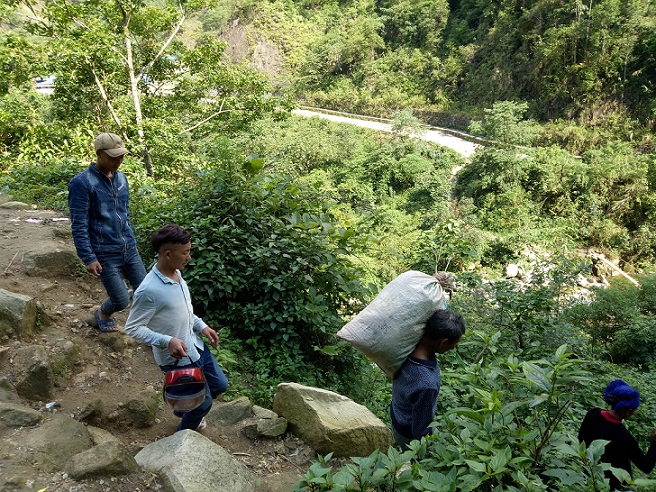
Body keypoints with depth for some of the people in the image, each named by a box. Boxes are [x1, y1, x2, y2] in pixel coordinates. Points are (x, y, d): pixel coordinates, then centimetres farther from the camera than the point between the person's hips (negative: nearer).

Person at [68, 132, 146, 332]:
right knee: (122, 300, 1)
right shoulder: (81, 183, -14)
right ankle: (102, 314, 35)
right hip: (105, 254, -6)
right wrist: (88, 258, -18)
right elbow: (78, 225, -15)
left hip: (129, 249, 6)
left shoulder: (121, 178, 7)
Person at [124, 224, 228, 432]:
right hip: (177, 358, -8)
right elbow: (132, 328, -20)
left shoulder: (176, 273, -3)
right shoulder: (149, 290, -29)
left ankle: (186, 410, 50)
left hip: (195, 346, 8)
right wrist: (167, 341, -28)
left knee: (220, 385, 23)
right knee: (203, 402, 8)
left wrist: (201, 326, 3)